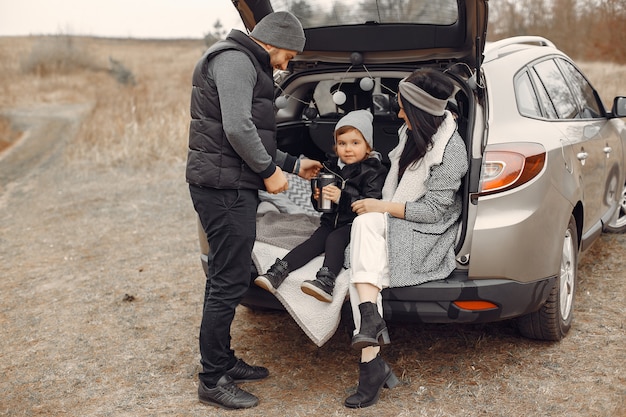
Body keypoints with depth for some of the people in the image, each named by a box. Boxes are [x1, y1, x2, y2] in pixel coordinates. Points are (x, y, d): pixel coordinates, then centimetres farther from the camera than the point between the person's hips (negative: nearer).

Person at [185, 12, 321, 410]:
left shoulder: (247, 65, 23)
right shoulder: (235, 60, -11)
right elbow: (237, 129, -23)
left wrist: (294, 164, 26)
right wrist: (269, 171, -12)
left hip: (230, 187, 11)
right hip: (224, 187, -11)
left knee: (225, 279, 17)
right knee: (230, 283, -6)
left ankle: (223, 362, 30)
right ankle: (213, 381, 3)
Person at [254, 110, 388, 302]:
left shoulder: (374, 171, -4)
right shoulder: (331, 167, 14)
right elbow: (321, 206, 22)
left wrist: (341, 198, -27)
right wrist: (317, 197, -4)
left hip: (354, 224, -5)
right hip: (331, 221, 5)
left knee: (334, 239, -29)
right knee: (315, 241, -19)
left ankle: (326, 282, -46)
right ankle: (278, 272, -33)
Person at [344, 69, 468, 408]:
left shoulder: (451, 150, -13)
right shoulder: (412, 132, 10)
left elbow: (433, 210, -15)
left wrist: (380, 207, -13)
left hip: (427, 236, -7)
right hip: (392, 224, 7)